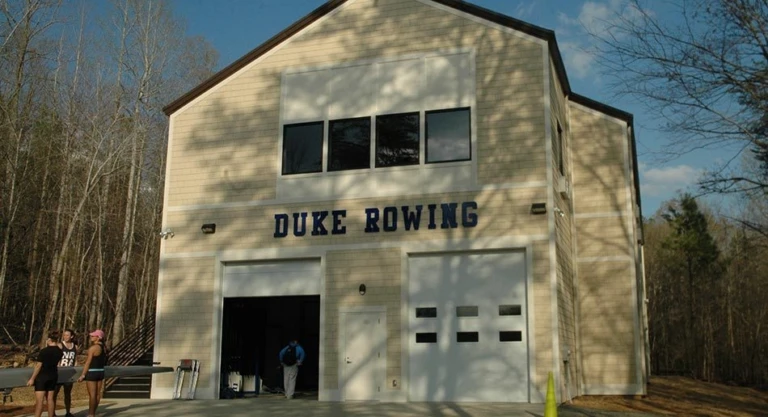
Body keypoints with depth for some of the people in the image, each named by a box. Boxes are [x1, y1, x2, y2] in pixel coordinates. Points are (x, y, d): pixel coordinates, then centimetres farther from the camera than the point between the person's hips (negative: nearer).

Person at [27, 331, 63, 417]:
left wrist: (32, 379, -10)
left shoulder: (44, 351, -16)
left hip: (42, 377, -6)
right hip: (53, 376, 6)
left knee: (39, 400, -7)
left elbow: (38, 366, -15)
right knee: (50, 399, 10)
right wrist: (48, 347, 13)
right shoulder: (60, 352, 1)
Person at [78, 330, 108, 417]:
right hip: (101, 371, 8)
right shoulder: (104, 347, 7)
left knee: (92, 394, -3)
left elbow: (88, 362, -15)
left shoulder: (93, 348, -16)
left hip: (92, 372, -8)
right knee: (97, 394, 12)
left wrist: (83, 375, -12)